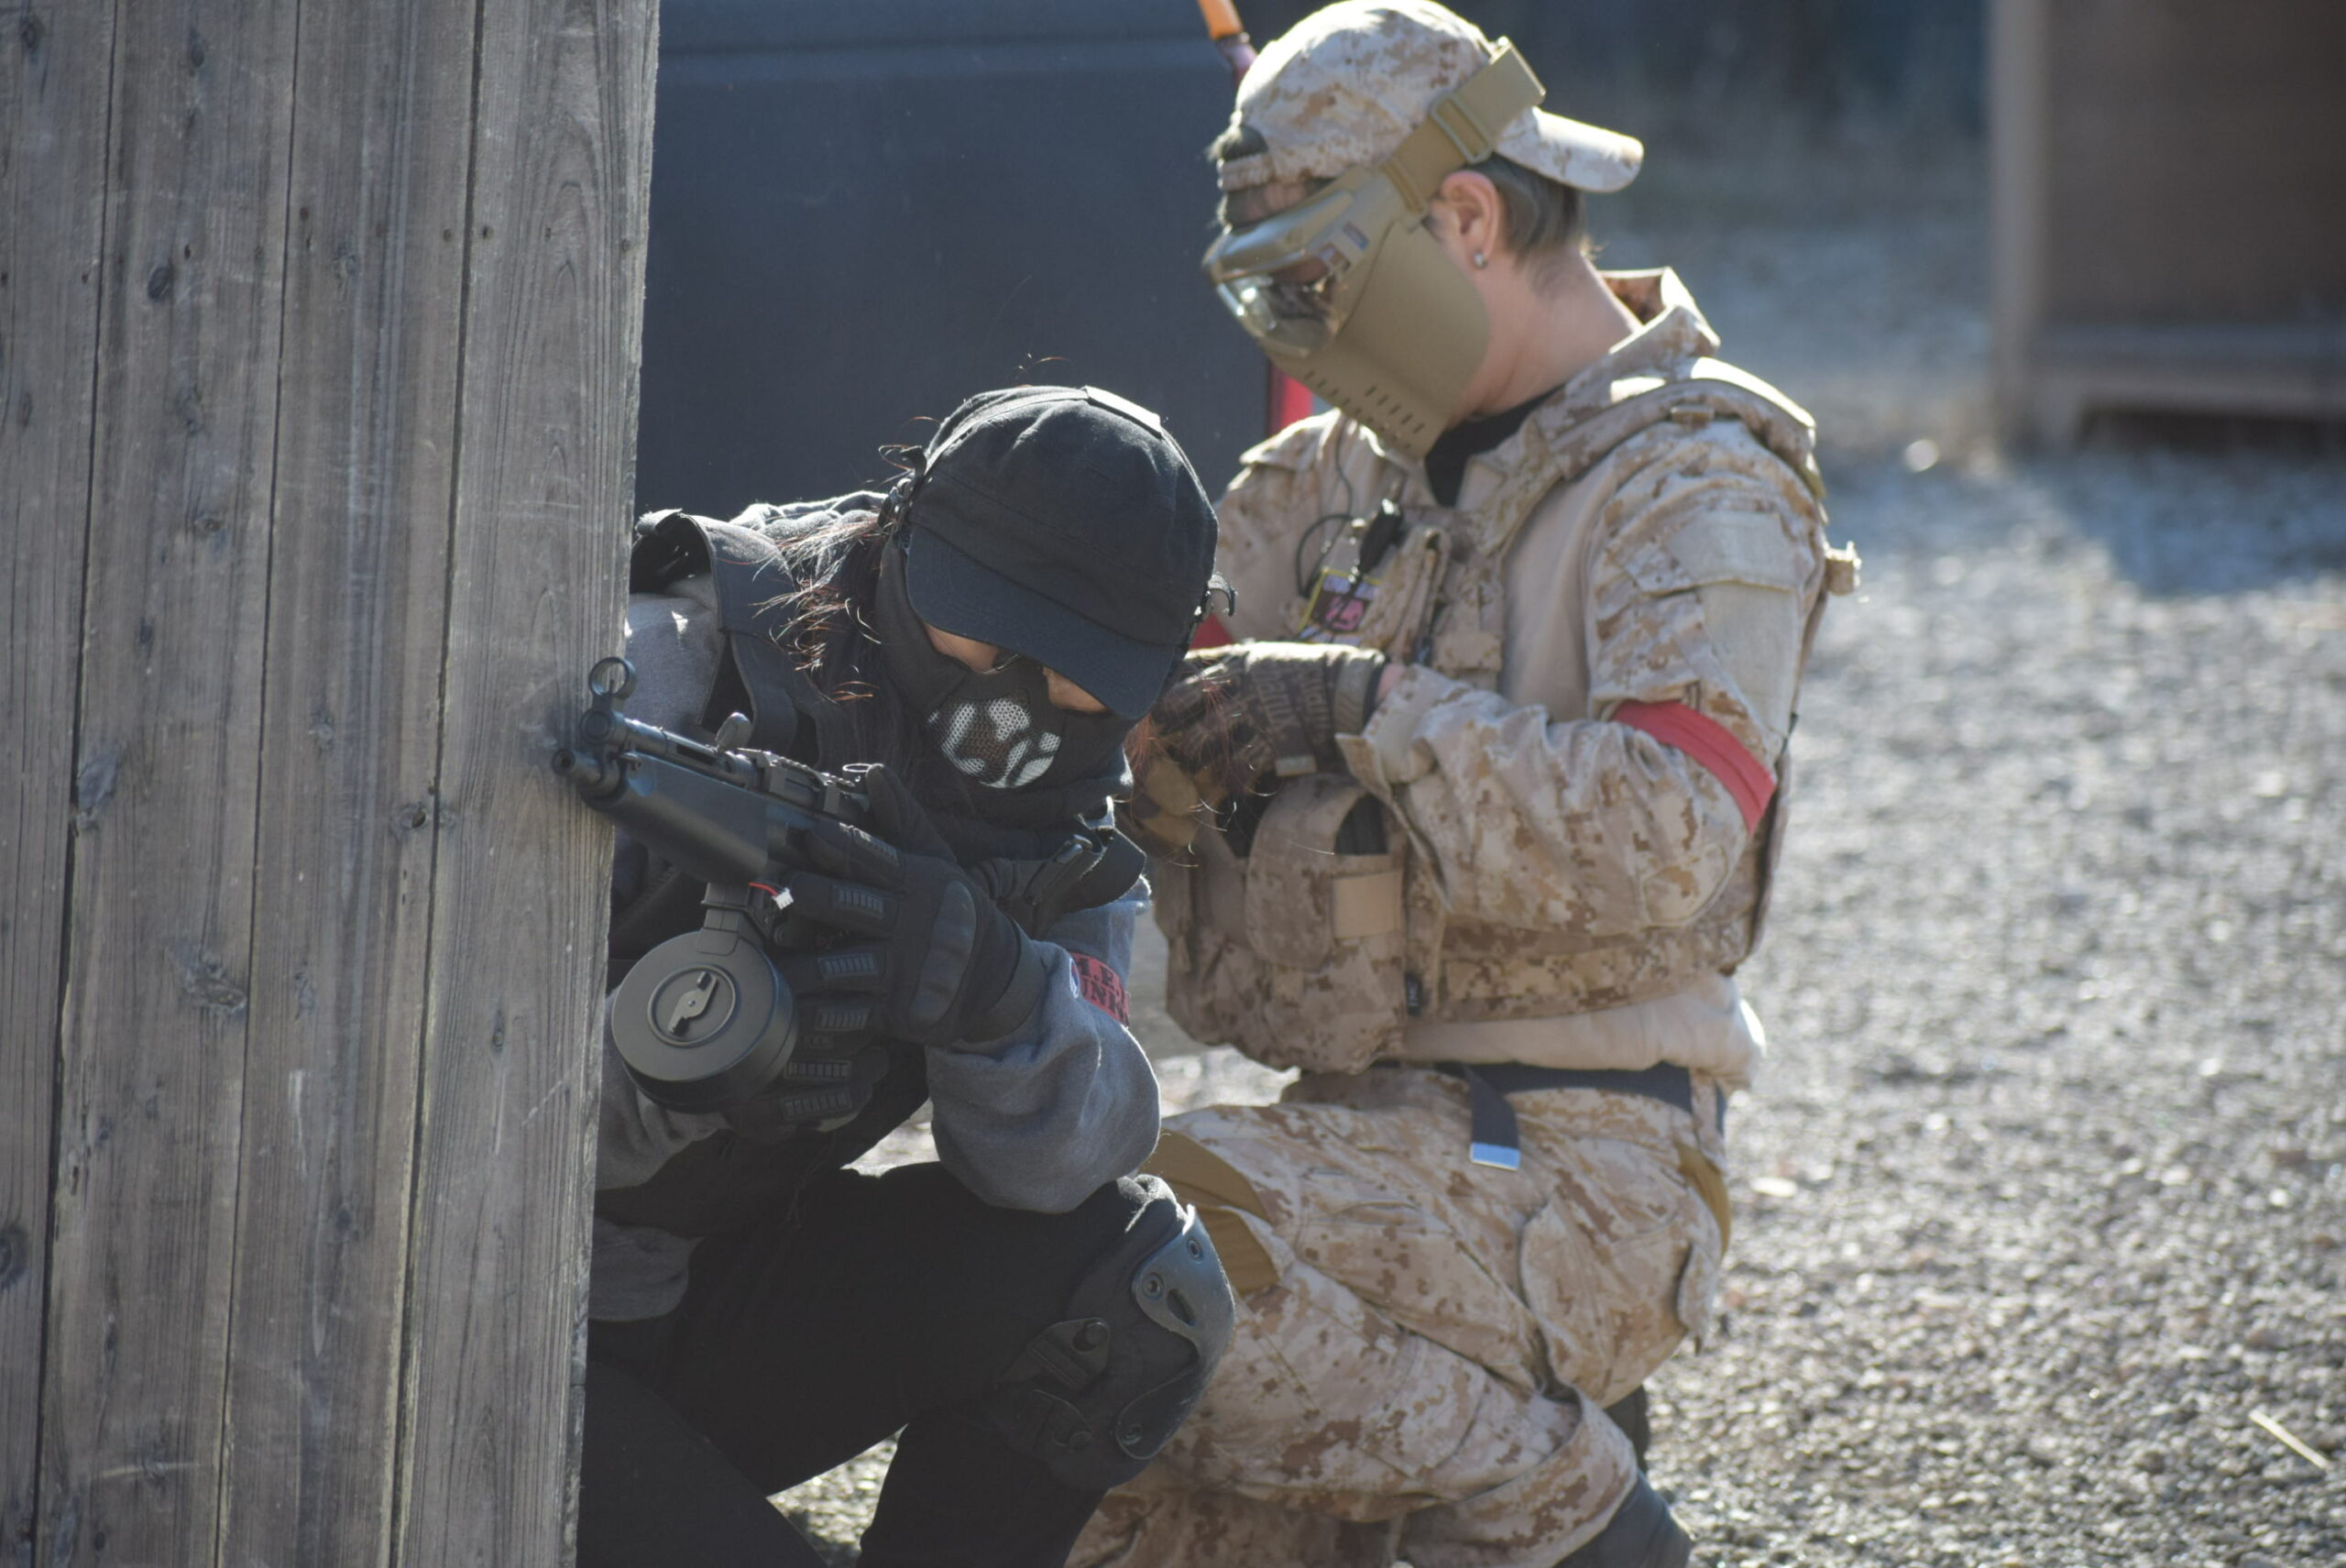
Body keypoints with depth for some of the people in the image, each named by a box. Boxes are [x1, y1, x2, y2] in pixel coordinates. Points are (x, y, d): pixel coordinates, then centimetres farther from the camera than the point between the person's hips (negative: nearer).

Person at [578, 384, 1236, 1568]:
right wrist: (659, 1065, -43)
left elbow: (1061, 1158, -18)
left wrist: (994, 989, -39)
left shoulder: (1059, 839, 0)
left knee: (1130, 1276, -13)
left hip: (715, 1302, 6)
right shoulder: (666, 680, -17)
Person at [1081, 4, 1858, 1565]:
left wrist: (1360, 703, -23)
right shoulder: (1361, 470, 15)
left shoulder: (1694, 486, -9)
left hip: (1570, 1172, -8)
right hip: (1383, 1139, 8)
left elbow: (1667, 835, -24)